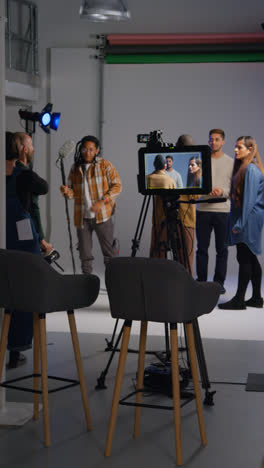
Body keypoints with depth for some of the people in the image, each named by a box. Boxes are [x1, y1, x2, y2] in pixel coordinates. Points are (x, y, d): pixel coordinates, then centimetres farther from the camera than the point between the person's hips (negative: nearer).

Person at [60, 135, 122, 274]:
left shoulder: (105, 165, -1)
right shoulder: (75, 168, 10)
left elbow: (117, 185, -4)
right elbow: (73, 191, 15)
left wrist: (102, 201, -16)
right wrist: (66, 191, -10)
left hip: (102, 216, -3)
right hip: (82, 217, 3)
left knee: (108, 250, 2)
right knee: (85, 253, 8)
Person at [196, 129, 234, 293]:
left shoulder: (231, 162, 6)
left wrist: (223, 192, -15)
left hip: (223, 211, -1)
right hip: (203, 210, 1)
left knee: (222, 249, 4)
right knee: (202, 248, 4)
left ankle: (219, 282, 11)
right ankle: (201, 281, 11)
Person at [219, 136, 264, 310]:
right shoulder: (242, 168, 16)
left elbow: (249, 199, -18)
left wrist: (239, 224, -18)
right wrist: (236, 221, 15)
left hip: (249, 218, -10)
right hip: (247, 219, 10)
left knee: (244, 258, -7)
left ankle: (239, 300, -3)